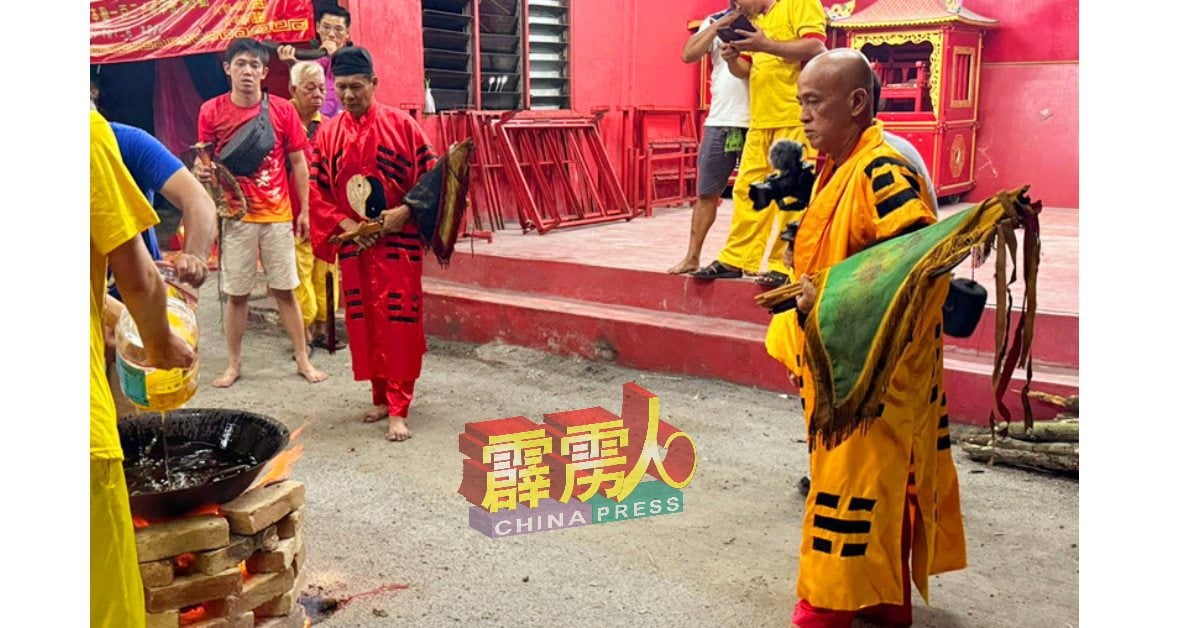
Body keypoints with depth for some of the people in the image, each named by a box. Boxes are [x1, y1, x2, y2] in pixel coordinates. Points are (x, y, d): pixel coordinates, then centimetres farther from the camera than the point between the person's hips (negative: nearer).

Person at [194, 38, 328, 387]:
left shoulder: (282, 110, -1)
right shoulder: (211, 111, -1)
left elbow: (298, 163, 5)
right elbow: (204, 159, 8)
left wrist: (304, 210, 3)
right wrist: (202, 171, -17)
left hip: (277, 214, 0)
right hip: (235, 215, 0)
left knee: (284, 289, 6)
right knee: (236, 292, 6)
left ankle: (303, 359, 16)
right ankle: (234, 364, 19)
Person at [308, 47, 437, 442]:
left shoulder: (400, 124, -2)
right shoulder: (327, 134, 7)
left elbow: (430, 175, -2)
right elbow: (317, 190, 6)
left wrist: (404, 211, -16)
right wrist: (345, 224, -8)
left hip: (398, 242, -4)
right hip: (353, 245, 4)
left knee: (397, 321, -5)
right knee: (363, 321, 9)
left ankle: (398, 409, -1)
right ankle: (381, 397, 22)